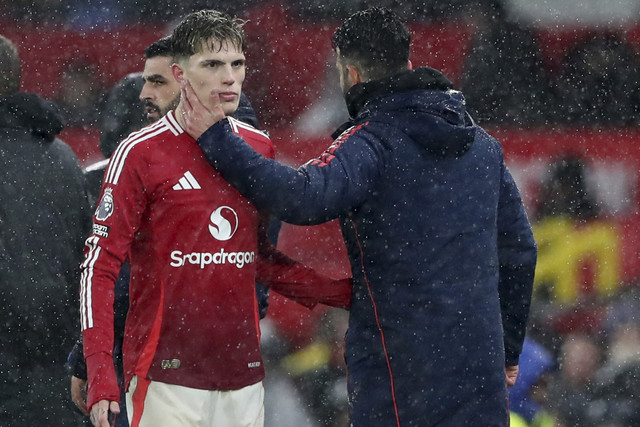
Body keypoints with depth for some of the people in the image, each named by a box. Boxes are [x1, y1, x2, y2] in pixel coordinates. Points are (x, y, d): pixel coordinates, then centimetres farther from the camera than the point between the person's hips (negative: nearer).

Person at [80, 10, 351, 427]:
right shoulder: (141, 153, -5)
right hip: (166, 373, -5)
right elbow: (100, 265, -7)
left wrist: (347, 293, 9)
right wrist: (100, 375, -16)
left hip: (244, 376, 5)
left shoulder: (260, 148, 11)